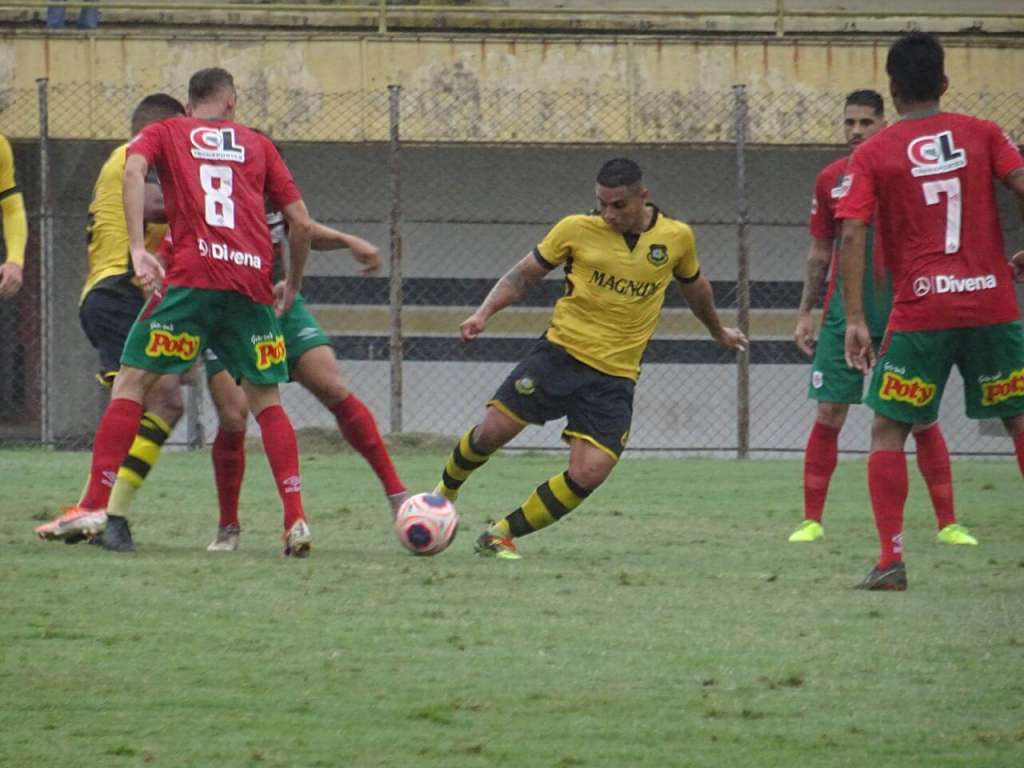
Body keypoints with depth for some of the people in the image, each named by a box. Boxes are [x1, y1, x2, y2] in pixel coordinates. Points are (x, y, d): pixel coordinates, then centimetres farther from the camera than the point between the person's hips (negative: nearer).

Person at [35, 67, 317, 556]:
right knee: (265, 398, 13)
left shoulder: (164, 133, 18)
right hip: (254, 280, 2)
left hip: (193, 275, -2)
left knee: (131, 381, 3)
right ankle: (296, 520, 1)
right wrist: (292, 285, 32)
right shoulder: (257, 145, 23)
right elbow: (301, 223, 18)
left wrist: (138, 250, -12)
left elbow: (133, 170, -6)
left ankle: (95, 506, -7)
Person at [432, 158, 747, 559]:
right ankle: (444, 494, 19)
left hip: (615, 377, 1)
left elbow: (694, 286, 22)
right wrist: (484, 312, -10)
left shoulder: (677, 238, 2)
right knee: (493, 429, -13)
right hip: (561, 351, -1)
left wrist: (718, 331, 38)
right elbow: (523, 274, 5)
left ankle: (502, 534, 4)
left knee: (588, 475, -14)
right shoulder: (577, 229, -3)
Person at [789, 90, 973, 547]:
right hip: (843, 315, 2)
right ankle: (811, 521, 5)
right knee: (828, 414, -2)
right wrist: (806, 312, 9)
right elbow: (819, 252, 13)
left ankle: (948, 524, 5)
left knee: (922, 419, -1)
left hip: (901, 315, -2)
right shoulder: (830, 179, 6)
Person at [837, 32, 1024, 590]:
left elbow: (852, 235, -7)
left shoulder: (872, 155, 1)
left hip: (920, 311, -2)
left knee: (888, 430, 8)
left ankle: (892, 560, -4)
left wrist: (855, 320, -8)